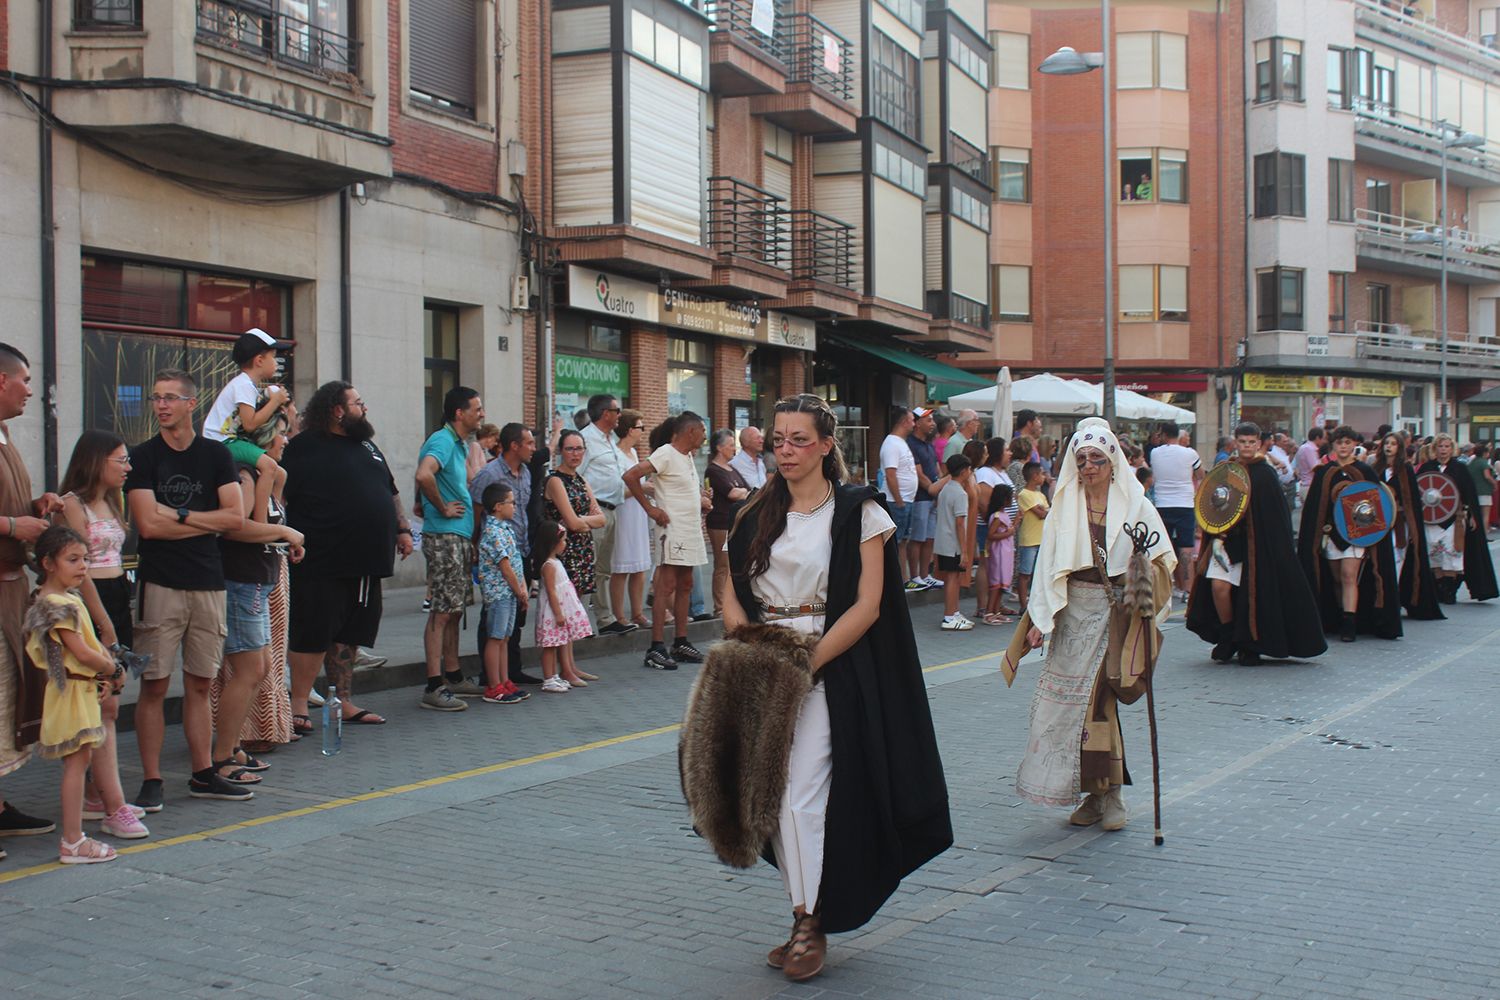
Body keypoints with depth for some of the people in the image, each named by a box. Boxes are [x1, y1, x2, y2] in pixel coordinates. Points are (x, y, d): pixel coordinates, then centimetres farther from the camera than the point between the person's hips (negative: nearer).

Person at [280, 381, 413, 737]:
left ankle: (345, 704, 20)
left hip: (365, 562, 7)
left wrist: (403, 529, 17)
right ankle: (298, 707, 3)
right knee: (313, 637, -5)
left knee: (348, 638, 13)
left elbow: (391, 492, 26)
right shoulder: (304, 447, -5)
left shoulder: (367, 444, 19)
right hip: (322, 564, -7)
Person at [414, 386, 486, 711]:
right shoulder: (442, 441, -14)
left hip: (460, 537, 10)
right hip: (444, 537, -10)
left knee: (454, 610, 14)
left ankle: (453, 677, 23)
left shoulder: (460, 444, 17)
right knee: (443, 611, -9)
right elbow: (424, 475, -34)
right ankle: (434, 687, -7)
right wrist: (442, 508, -20)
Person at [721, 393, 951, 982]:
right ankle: (806, 912, 20)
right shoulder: (756, 515, 12)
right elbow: (732, 590, 13)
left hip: (831, 668, -5)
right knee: (778, 792, 7)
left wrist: (809, 661, -16)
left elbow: (867, 606, -9)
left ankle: (811, 924, 5)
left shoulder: (857, 512, -4)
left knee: (805, 794, -9)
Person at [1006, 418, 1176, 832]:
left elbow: (1162, 563, 2)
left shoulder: (1136, 507, 1)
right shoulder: (1064, 508, 8)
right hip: (1073, 615, 3)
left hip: (1116, 615, -3)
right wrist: (1041, 618, -1)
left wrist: (1144, 568, -20)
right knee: (1074, 700, 1)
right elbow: (1048, 567, 5)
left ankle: (1109, 793, 7)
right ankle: (1096, 795, 13)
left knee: (1097, 700, -7)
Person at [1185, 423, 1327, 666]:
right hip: (1225, 540, 3)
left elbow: (1275, 516, -4)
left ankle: (1250, 646, 14)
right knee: (1218, 585, -10)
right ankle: (1227, 639, 9)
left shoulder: (1265, 474, -3)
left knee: (1253, 592, -3)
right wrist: (1219, 534, -4)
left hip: (1255, 543, -3)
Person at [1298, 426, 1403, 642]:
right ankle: (1341, 622, 19)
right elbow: (1312, 504, 8)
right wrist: (1322, 526, -2)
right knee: (1336, 579, 8)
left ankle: (1349, 624, -17)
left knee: (1349, 576, -14)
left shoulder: (1365, 472, 3)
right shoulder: (1324, 472, 8)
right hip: (1331, 532, 3)